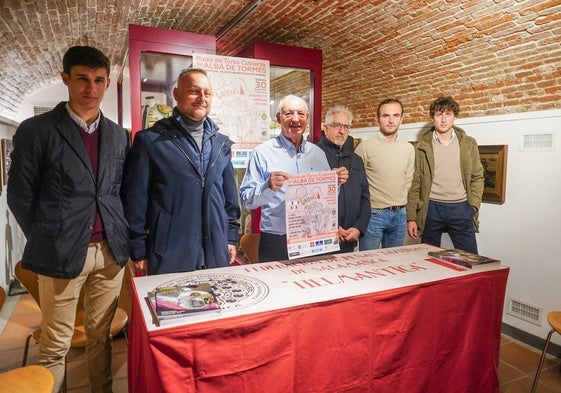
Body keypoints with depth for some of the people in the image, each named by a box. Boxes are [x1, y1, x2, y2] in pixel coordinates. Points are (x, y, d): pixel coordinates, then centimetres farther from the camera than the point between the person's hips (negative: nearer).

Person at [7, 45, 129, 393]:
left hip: (111, 251, 4)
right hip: (62, 253, -3)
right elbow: (20, 197, -1)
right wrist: (45, 242, 2)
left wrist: (118, 234, 7)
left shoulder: (118, 135, 9)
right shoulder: (36, 131, -4)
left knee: (101, 337, 16)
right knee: (55, 346, 10)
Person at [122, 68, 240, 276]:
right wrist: (138, 252, -4)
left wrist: (231, 237, 11)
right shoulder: (150, 140, -5)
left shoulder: (221, 143, 9)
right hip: (168, 258, -4)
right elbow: (135, 199, -5)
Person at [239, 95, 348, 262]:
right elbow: (246, 200, -9)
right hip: (276, 243, -4)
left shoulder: (318, 153, 10)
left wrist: (337, 182, -3)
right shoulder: (263, 152, -5)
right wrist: (269, 187, -25)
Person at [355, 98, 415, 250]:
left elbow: (408, 183, 11)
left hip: (400, 214, 4)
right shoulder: (365, 147, -9)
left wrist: (410, 217, 9)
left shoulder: (409, 148, 5)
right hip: (373, 214, -4)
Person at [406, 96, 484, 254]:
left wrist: (473, 205, -5)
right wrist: (411, 218, -3)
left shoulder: (468, 144, 7)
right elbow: (415, 183, 1)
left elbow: (477, 177, 9)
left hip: (461, 209, 1)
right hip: (432, 208, -1)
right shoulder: (423, 147, 3)